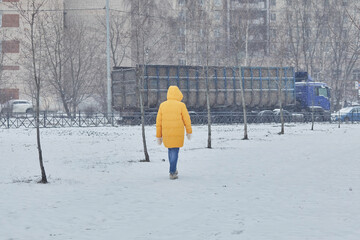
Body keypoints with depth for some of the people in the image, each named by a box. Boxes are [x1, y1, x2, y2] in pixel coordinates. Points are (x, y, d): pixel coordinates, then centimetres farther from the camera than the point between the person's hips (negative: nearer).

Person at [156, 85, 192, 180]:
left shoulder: (162, 105, 0)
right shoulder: (181, 105, -8)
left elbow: (159, 122, 1)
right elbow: (187, 120, -4)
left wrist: (158, 136, 8)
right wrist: (189, 132, 11)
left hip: (166, 133, 3)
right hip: (178, 133, -3)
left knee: (170, 150, 22)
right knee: (175, 151, 4)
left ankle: (173, 170, 29)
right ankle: (172, 173, -2)